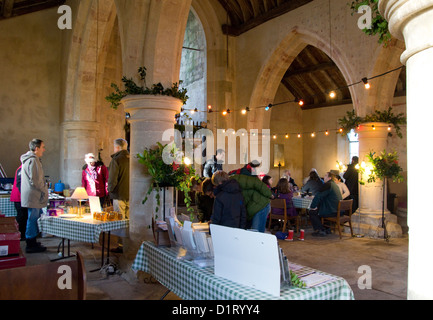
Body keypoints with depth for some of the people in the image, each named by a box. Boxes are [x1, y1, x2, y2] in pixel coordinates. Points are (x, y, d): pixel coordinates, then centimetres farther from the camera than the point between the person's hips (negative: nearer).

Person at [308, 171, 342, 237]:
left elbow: (318, 196, -15)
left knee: (312, 212, -3)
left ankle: (322, 231, 1)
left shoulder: (328, 185, -13)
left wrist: (313, 206, -5)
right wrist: (317, 206, 20)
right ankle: (325, 229, 25)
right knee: (317, 210, 23)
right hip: (337, 209, 10)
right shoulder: (334, 185, 18)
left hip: (332, 211, -10)